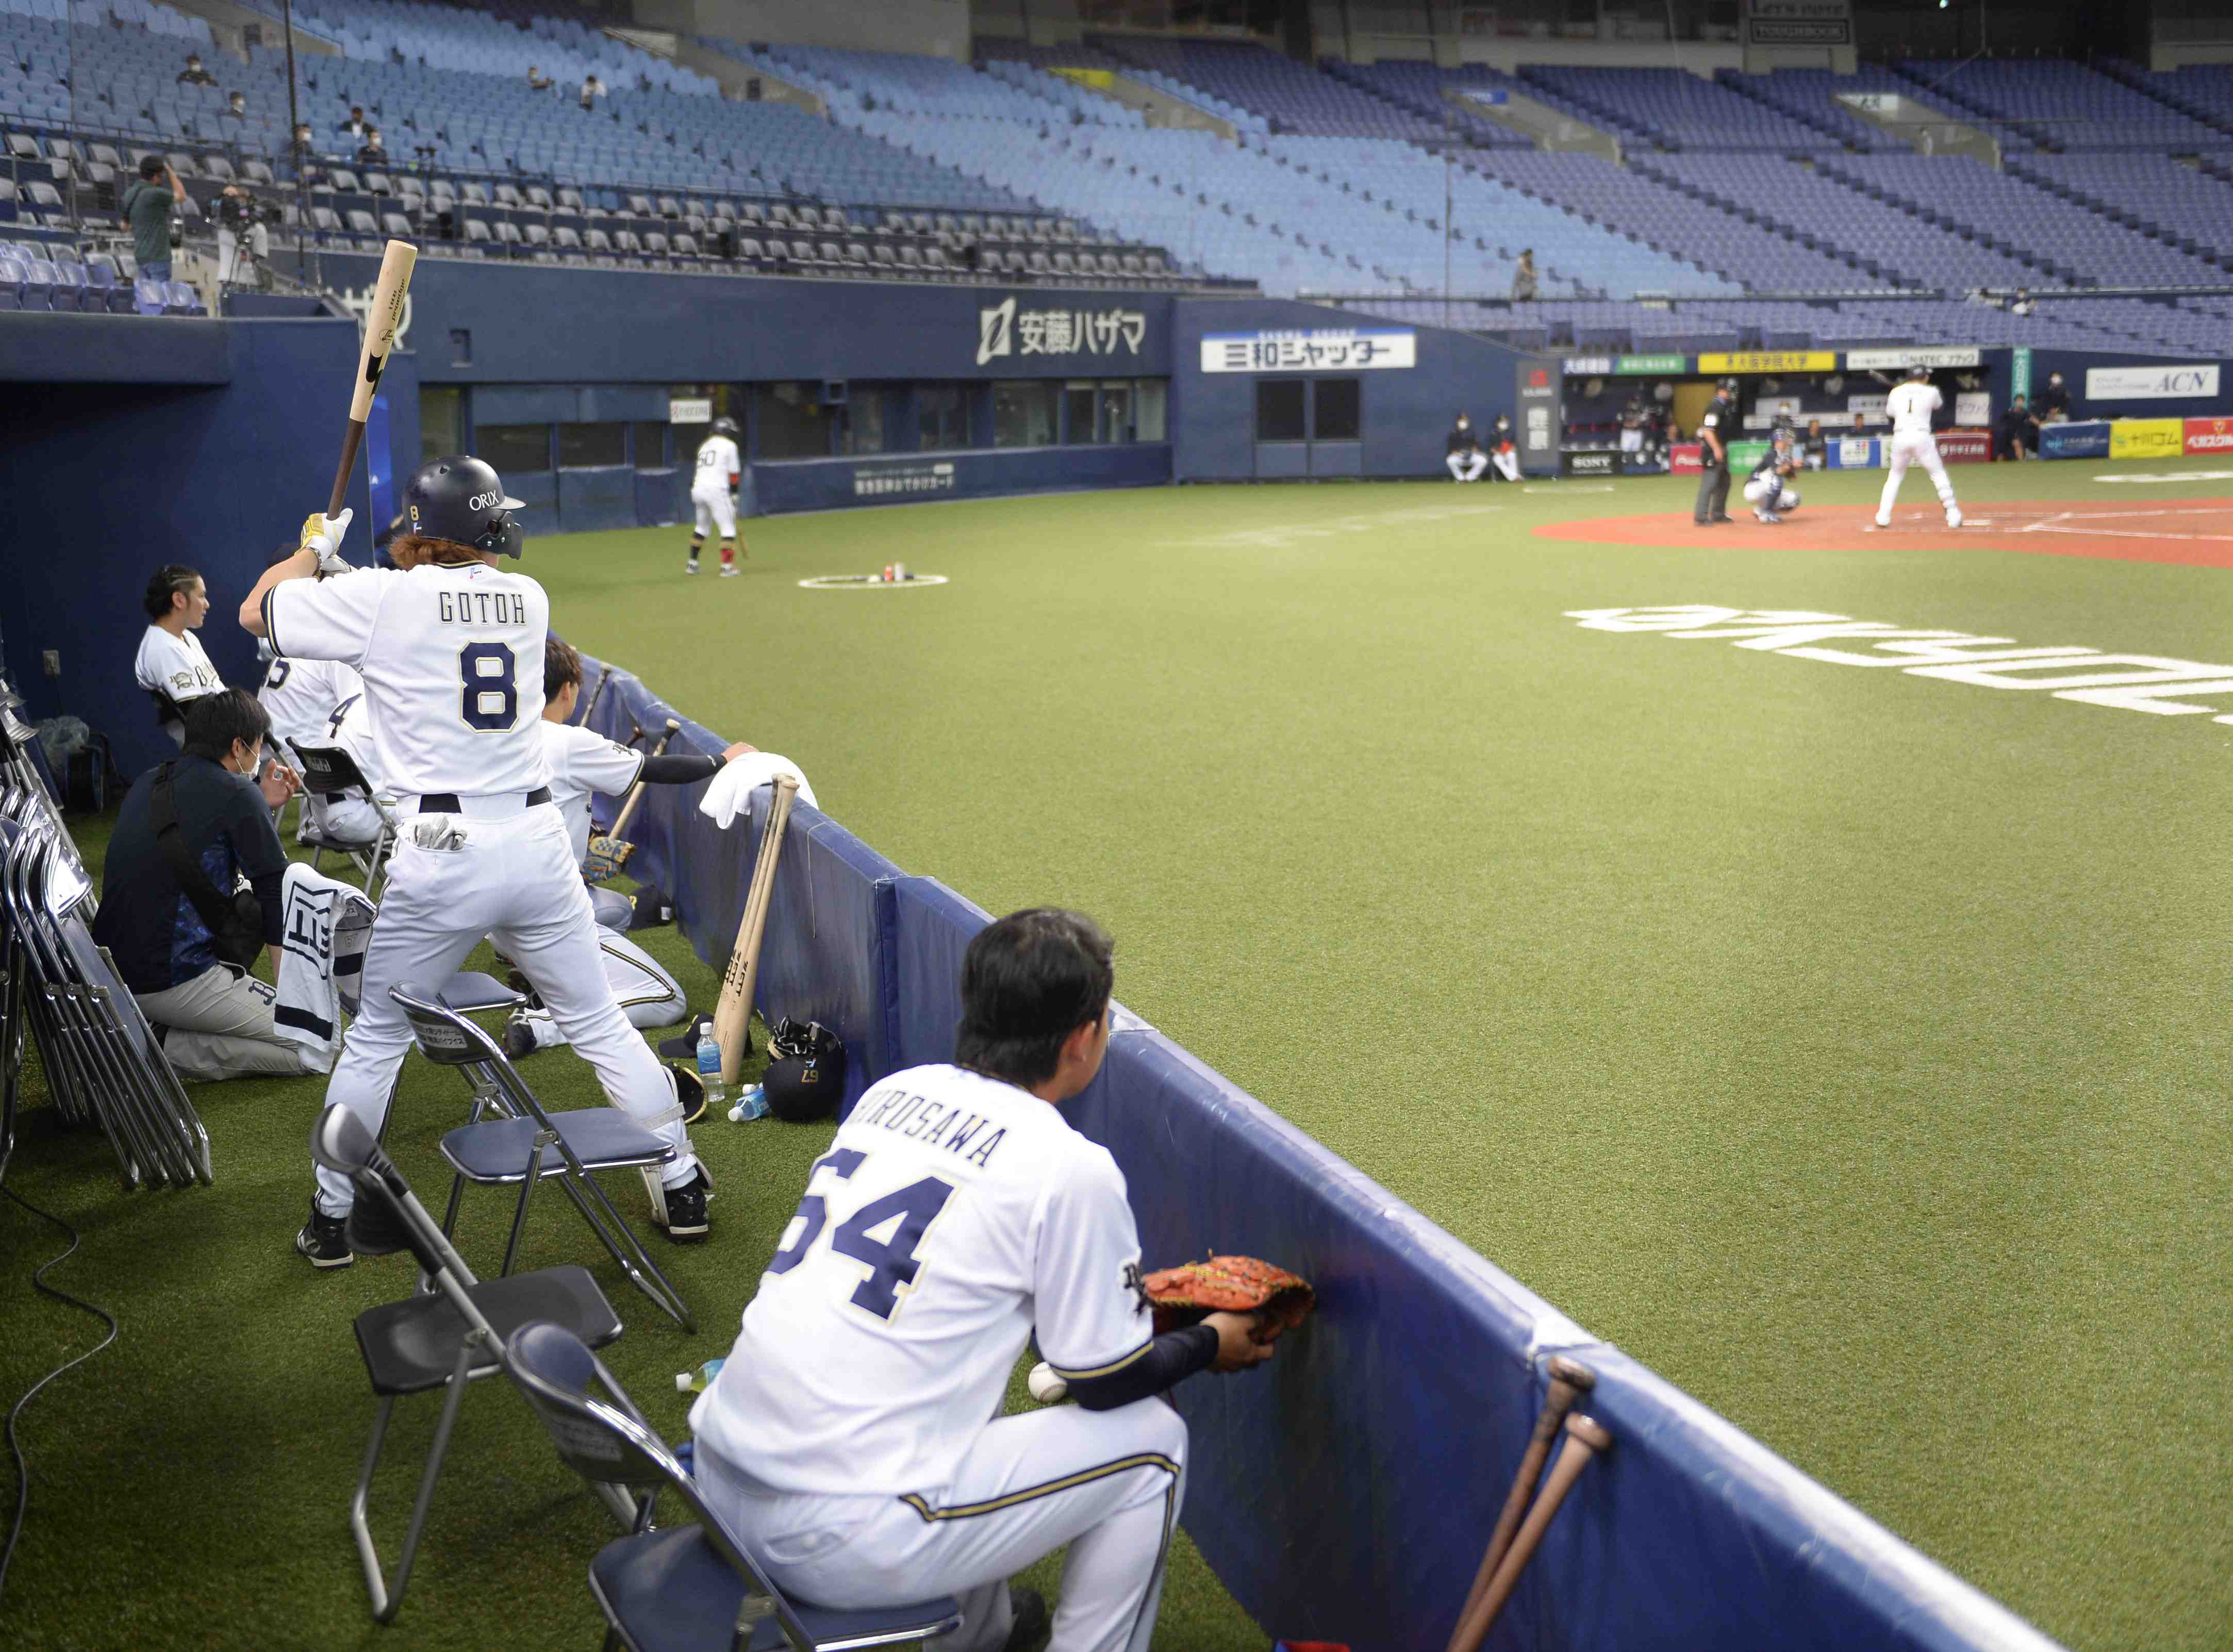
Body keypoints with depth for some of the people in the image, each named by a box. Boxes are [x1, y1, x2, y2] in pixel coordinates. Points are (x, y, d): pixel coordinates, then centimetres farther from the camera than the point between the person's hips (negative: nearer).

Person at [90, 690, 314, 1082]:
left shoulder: (147, 783, 12)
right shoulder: (237, 795, -9)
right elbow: (276, 891, -6)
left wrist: (262, 804, 21)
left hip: (111, 973, 8)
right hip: (173, 982, -8)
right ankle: (162, 1050, -8)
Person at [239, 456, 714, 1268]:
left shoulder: (381, 598, -5)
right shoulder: (527, 598, 7)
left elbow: (258, 611, 9)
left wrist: (314, 549, 25)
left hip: (439, 852, -3)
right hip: (536, 840, 3)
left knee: (376, 1039, 14)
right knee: (600, 1023, 14)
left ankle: (330, 1217, 23)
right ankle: (681, 1186, 19)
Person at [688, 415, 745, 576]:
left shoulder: (705, 445, 20)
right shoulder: (729, 445, 0)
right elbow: (734, 473, -2)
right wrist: (734, 495, 4)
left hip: (698, 489, 7)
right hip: (717, 490, -7)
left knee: (702, 526, 22)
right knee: (728, 527, 0)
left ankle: (692, 564, 24)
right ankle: (727, 566, -6)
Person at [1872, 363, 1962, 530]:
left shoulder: (1896, 392, 10)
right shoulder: (1930, 392, 5)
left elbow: (1890, 413, 21)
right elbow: (1939, 405, 26)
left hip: (1900, 437, 2)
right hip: (1921, 437, -2)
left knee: (1895, 476, 18)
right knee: (1939, 474, 8)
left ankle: (1883, 517, 8)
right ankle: (1953, 516, 2)